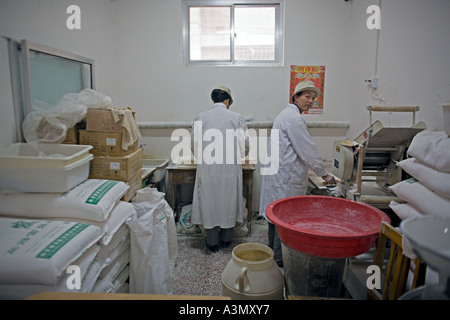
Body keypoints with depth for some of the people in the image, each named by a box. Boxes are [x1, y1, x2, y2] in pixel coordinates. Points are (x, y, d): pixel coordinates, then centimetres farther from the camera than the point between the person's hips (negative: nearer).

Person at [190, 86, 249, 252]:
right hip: (230, 168, 0)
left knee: (209, 202, 11)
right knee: (229, 202, 14)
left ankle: (212, 242, 22)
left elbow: (195, 144, 4)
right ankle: (226, 239, 29)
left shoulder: (200, 118, 0)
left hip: (207, 168, 1)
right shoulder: (237, 118, -2)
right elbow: (245, 144, 0)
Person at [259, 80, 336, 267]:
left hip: (278, 173, 11)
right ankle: (279, 259, 10)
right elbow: (307, 150, -16)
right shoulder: (293, 118, -16)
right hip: (286, 178, -11)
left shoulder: (287, 114, 18)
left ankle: (273, 253, 30)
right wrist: (324, 175, -7)